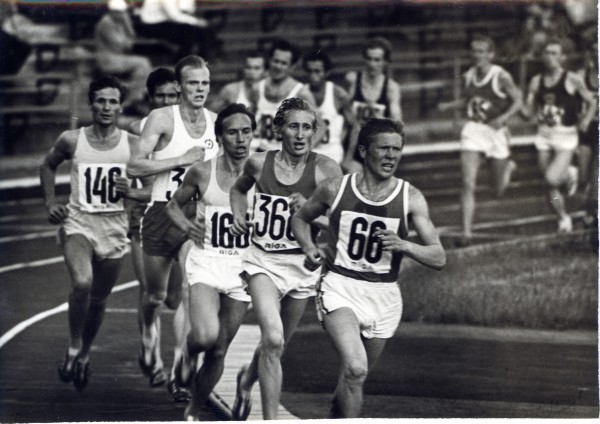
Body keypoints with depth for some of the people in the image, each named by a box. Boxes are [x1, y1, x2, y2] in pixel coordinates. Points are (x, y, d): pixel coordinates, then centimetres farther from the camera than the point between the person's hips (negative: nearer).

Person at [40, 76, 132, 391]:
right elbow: (47, 166, 17)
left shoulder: (132, 145, -2)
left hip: (115, 226, 2)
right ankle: (73, 348, -8)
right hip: (78, 222, -2)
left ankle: (84, 354, 37)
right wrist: (50, 202, 7)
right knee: (82, 282, -28)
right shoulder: (71, 140, -2)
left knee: (98, 300, 12)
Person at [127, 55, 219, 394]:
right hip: (163, 213, -2)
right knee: (156, 294, 13)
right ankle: (150, 331, 46)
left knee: (193, 286, -20)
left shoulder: (216, 123, 5)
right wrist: (182, 159, -19)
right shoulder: (162, 118, -8)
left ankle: (180, 362, -16)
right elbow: (134, 167, -16)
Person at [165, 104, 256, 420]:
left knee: (219, 351, 7)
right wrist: (186, 225, -8)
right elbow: (174, 205, 11)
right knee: (205, 335, -26)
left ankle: (193, 412, 28)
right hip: (206, 262, -2)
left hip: (243, 267, 2)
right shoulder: (203, 172, -5)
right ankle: (189, 351, 11)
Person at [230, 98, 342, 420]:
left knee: (276, 345, 17)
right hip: (263, 262, -1)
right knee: (272, 338, -21)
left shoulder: (326, 170, -7)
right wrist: (238, 215, 4)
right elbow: (239, 189, 22)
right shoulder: (259, 163, -2)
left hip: (302, 265, 1)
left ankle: (248, 378, 51)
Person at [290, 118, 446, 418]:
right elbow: (300, 218, 18)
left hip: (383, 295, 2)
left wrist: (403, 246, -24)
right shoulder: (335, 189, -3)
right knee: (355, 368, -25)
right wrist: (309, 249, -1)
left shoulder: (411, 198, -3)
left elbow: (438, 258, -6)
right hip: (339, 287, -2)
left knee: (354, 377, 14)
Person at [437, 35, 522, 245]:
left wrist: (504, 117, -21)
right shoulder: (469, 75, 3)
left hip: (495, 131, -3)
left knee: (498, 188, 11)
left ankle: (509, 167, 46)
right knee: (468, 185, -11)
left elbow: (518, 100, -6)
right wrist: (449, 105, 1)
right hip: (473, 129, 3)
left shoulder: (501, 76, -12)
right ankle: (467, 232, -9)